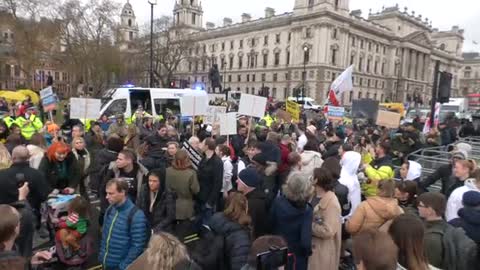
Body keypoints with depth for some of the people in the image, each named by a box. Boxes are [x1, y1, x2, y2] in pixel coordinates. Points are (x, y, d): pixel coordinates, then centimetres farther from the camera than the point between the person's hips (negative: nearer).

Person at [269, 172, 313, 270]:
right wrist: (307, 252, -7)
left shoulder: (278, 201, -18)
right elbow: (305, 241, -28)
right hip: (297, 257, -3)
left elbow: (271, 223, -5)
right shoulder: (306, 211, -27)